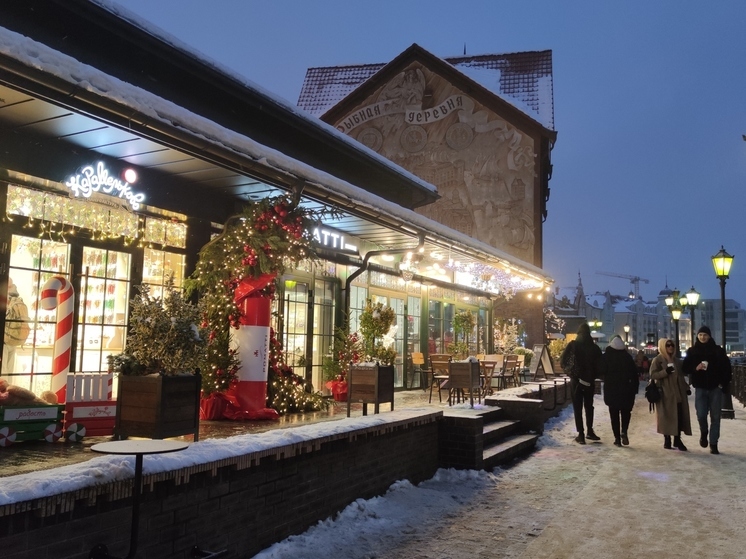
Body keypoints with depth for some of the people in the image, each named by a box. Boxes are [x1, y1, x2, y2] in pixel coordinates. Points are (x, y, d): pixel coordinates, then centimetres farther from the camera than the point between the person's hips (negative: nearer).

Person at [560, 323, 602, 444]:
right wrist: (594, 375, 7)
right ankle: (589, 431, 21)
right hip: (590, 381, 2)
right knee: (589, 406, 16)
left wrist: (571, 373, 3)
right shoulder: (594, 347, 1)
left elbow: (562, 362, -8)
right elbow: (600, 364, -2)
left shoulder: (573, 345, -6)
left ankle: (581, 434, 0)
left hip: (576, 380, -2)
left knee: (578, 407, 3)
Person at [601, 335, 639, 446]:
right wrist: (635, 387, 5)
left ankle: (617, 438, 4)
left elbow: (602, 371, -8)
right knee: (626, 412, 16)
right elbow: (634, 373, -1)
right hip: (626, 390, 1)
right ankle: (624, 431, -5)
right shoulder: (627, 356, 0)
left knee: (614, 414, 7)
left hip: (611, 390, -1)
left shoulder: (606, 356, -5)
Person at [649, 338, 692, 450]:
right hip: (665, 393, -5)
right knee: (667, 416, -3)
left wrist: (686, 387, 16)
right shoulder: (657, 360, -2)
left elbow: (681, 376, 25)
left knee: (680, 416, 0)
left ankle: (677, 440, 9)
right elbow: (653, 375, -10)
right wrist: (665, 371, -23)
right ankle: (667, 440, 7)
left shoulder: (677, 360, 18)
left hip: (678, 393, 6)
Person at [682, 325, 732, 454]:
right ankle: (704, 432, 24)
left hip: (715, 388, 0)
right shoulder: (692, 351, 4)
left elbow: (726, 368, 4)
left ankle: (713, 444, 11)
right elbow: (685, 368, 5)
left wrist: (724, 383, -4)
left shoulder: (718, 350, 2)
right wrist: (695, 368, -14)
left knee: (715, 417, 3)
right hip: (700, 388, 0)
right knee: (701, 415, -8)